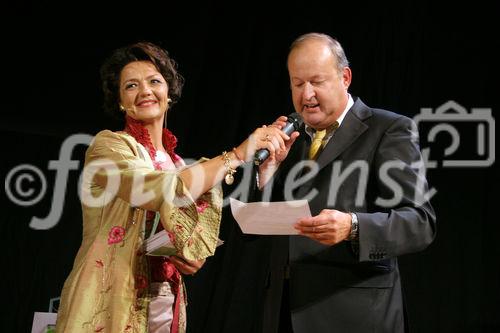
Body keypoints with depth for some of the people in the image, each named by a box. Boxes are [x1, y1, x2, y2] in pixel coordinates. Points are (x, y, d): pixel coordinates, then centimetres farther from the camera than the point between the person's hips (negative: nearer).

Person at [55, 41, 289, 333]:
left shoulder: (176, 165, 11)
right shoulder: (109, 145, -8)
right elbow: (162, 191, -25)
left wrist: (192, 256, -8)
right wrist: (237, 154, -20)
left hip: (164, 306, 6)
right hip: (109, 307, -6)